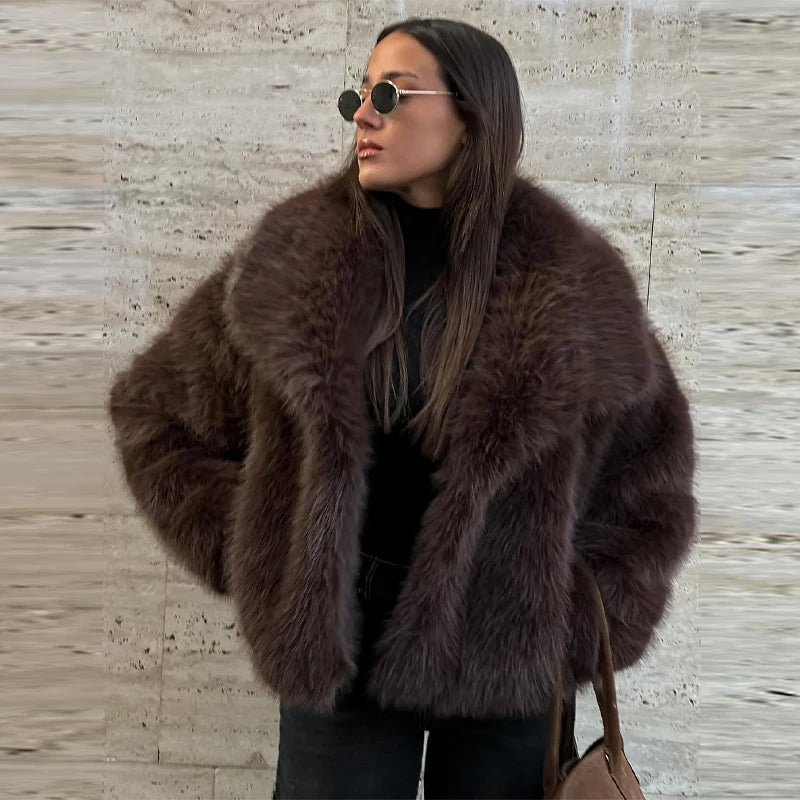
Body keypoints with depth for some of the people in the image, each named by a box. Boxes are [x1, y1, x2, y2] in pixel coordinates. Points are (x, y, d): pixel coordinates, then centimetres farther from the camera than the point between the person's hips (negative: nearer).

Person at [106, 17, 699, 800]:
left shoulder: (572, 282, -5)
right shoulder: (296, 257, -5)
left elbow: (653, 474, 8)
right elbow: (150, 409, 5)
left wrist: (591, 620, -1)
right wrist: (242, 545, -3)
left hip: (505, 651, 1)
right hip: (339, 642, 0)